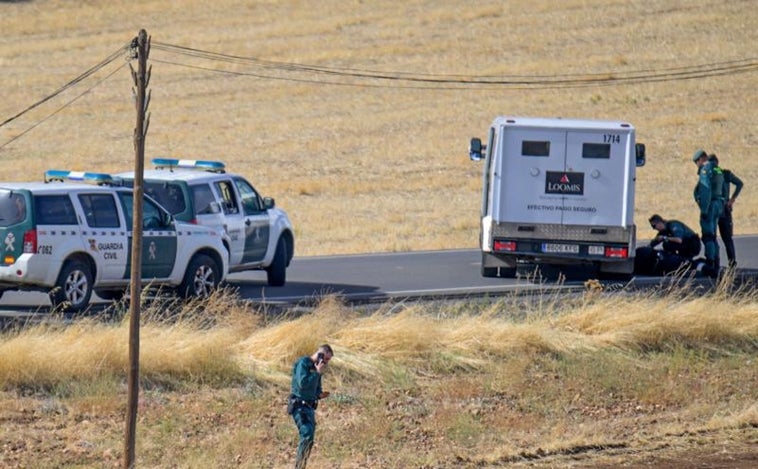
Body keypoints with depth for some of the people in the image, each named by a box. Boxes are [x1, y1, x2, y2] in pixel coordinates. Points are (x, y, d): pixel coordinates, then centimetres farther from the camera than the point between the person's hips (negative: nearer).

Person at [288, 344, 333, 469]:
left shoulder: (317, 368, 15)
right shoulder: (303, 363, -10)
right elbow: (302, 383, -22)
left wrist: (320, 395, 2)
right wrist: (317, 373, -18)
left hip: (310, 407, 9)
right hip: (299, 406, -9)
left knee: (309, 439, 8)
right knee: (307, 435, -21)